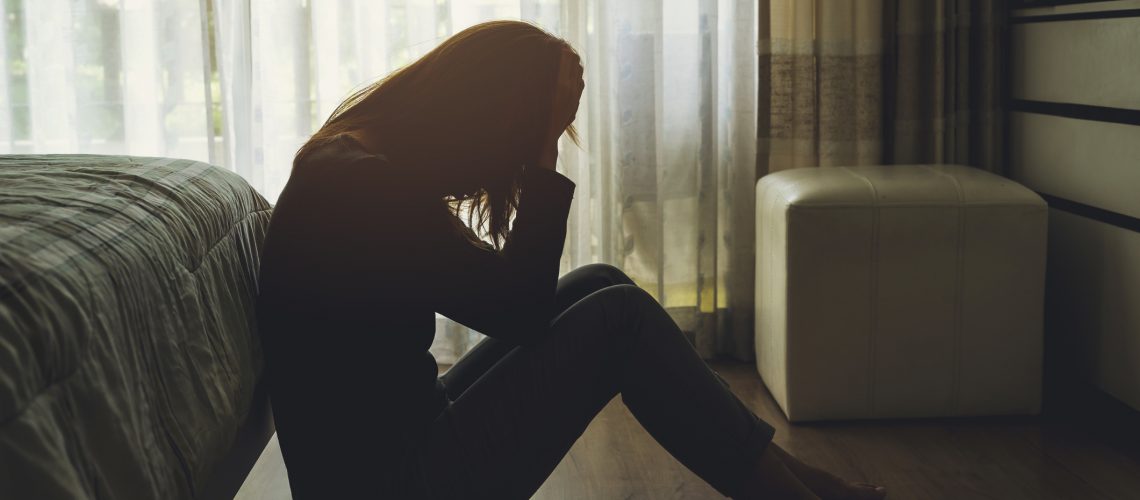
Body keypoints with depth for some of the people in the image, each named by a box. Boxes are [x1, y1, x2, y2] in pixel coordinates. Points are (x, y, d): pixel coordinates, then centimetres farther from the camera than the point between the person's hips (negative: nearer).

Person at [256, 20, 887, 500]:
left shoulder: (363, 165, 8)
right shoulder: (361, 189, -22)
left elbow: (511, 297, 8)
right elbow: (516, 306, -19)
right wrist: (544, 158, -16)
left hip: (400, 438, 10)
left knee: (596, 285, 6)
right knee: (619, 319, -12)